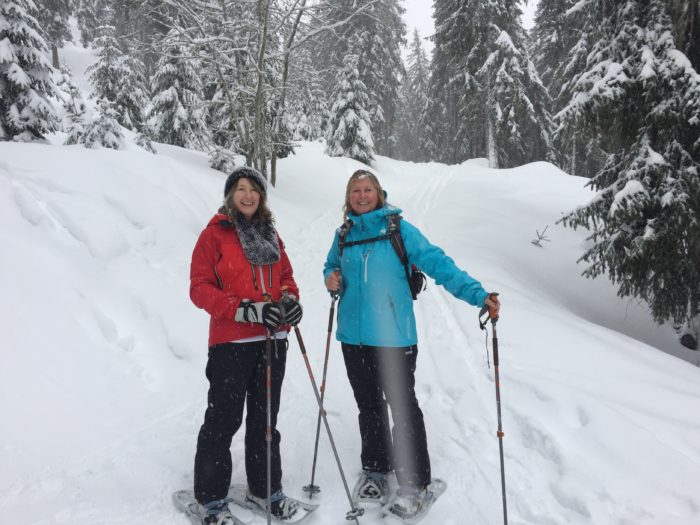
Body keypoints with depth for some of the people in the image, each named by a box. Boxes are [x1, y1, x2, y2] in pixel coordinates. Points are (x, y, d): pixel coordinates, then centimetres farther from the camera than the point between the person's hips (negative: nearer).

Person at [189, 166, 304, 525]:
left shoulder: (270, 234, 12)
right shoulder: (215, 233, -4)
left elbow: (285, 276, 17)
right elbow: (200, 288, -9)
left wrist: (290, 300, -6)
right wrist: (245, 310, -21)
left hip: (272, 340, 5)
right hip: (231, 341, -5)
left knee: (265, 418, 15)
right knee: (223, 420, 2)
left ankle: (264, 489, 30)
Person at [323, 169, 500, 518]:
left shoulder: (398, 229, -6)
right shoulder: (344, 234, 8)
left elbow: (436, 262, -15)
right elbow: (332, 266, 24)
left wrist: (476, 293, -27)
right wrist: (331, 279, -1)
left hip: (393, 336, -4)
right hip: (354, 335, 5)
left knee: (403, 407, 2)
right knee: (368, 406, 17)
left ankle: (413, 482, 18)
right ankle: (375, 469, 36)